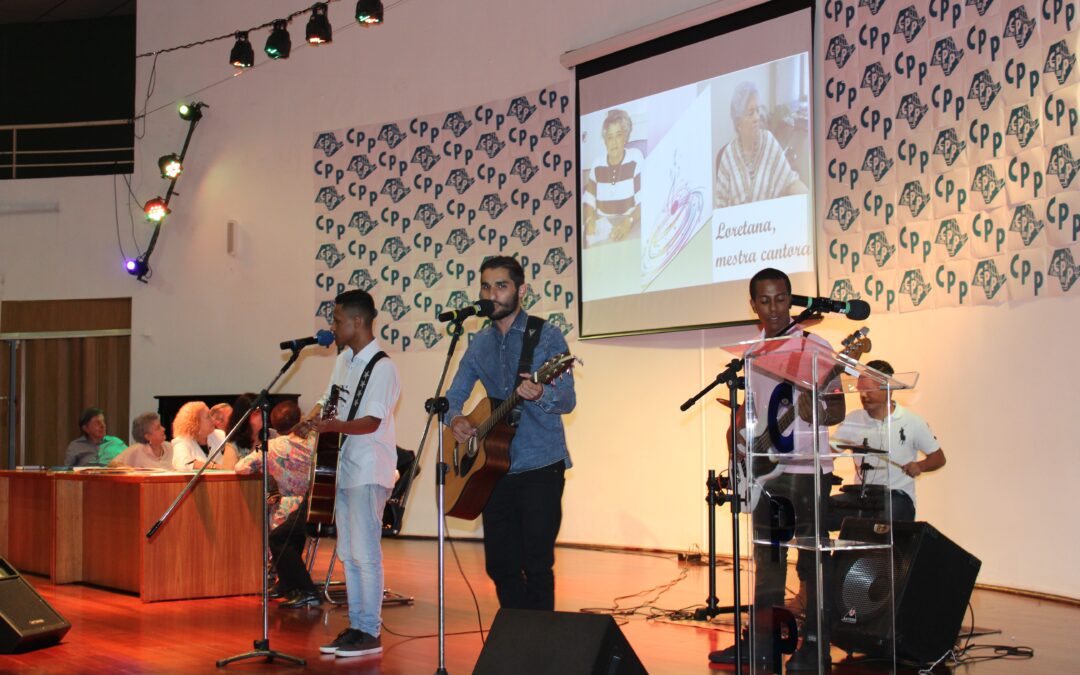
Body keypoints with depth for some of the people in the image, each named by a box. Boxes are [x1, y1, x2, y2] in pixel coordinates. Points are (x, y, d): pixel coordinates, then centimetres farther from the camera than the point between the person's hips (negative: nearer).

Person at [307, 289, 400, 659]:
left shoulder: (382, 367, -14)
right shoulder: (343, 360, 12)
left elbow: (371, 421, -21)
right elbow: (328, 401, 20)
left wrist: (332, 426, -37)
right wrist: (310, 420, -1)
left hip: (368, 471, -9)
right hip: (344, 468, 9)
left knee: (364, 554, -8)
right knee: (348, 554, 12)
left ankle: (370, 634, -2)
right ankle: (356, 626, 20)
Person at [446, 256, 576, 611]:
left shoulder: (547, 335, -6)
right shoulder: (480, 344, 11)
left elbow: (567, 400, -14)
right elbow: (454, 394, 15)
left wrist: (539, 394, -36)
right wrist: (455, 419, -9)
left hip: (540, 467, -5)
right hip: (495, 467, 5)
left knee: (536, 564, -5)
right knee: (500, 564, 9)